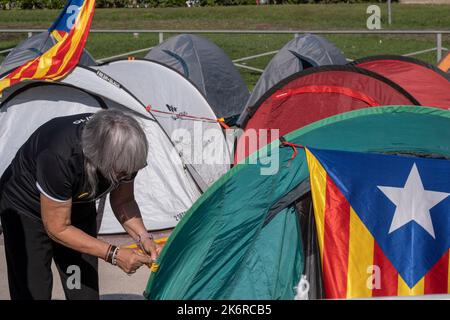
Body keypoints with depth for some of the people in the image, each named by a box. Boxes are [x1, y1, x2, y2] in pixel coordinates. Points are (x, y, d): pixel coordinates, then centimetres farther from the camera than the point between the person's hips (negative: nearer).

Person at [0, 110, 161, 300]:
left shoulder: (123, 151, -25)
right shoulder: (59, 156, -41)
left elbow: (123, 202, -5)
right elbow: (57, 229, -28)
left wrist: (143, 238, -22)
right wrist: (113, 255, -31)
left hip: (78, 208, 5)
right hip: (26, 208, -5)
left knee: (85, 292, 0)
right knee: (32, 292, -10)